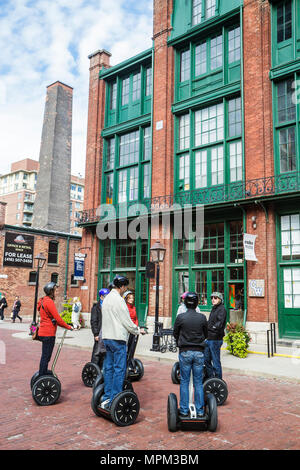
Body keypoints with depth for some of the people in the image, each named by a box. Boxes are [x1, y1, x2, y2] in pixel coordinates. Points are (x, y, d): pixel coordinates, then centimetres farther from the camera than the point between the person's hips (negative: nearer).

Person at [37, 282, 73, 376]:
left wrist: (65, 325, 16)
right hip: (48, 333, -10)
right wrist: (68, 327, -5)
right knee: (46, 357, -5)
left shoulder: (43, 301, 16)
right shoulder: (49, 301, -15)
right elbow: (57, 318, -16)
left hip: (44, 332, 10)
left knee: (45, 357, 15)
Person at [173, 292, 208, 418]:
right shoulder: (202, 317, -4)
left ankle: (184, 410, 14)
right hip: (199, 352, 2)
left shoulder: (180, 317, -9)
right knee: (198, 382, 10)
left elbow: (175, 334, 4)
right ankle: (200, 411, 16)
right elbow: (205, 335, 8)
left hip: (185, 352, -1)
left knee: (184, 382, 9)